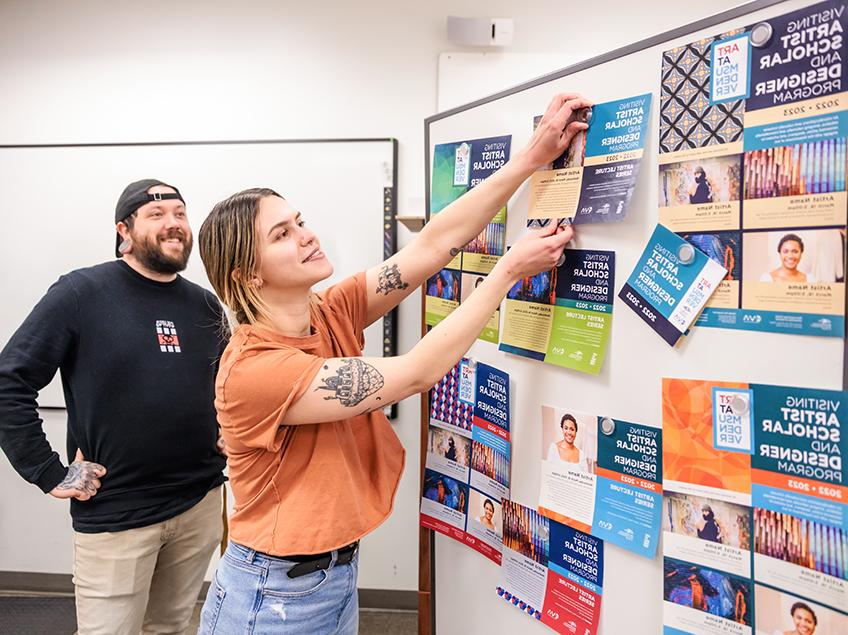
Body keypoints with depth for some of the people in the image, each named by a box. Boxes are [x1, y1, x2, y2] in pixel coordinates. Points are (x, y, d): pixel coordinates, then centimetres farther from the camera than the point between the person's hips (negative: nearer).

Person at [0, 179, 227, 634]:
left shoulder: (206, 305, 5)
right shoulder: (82, 292, -10)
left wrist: (223, 442, 7)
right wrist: (48, 473, -12)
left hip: (201, 503, 5)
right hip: (115, 512, -4)